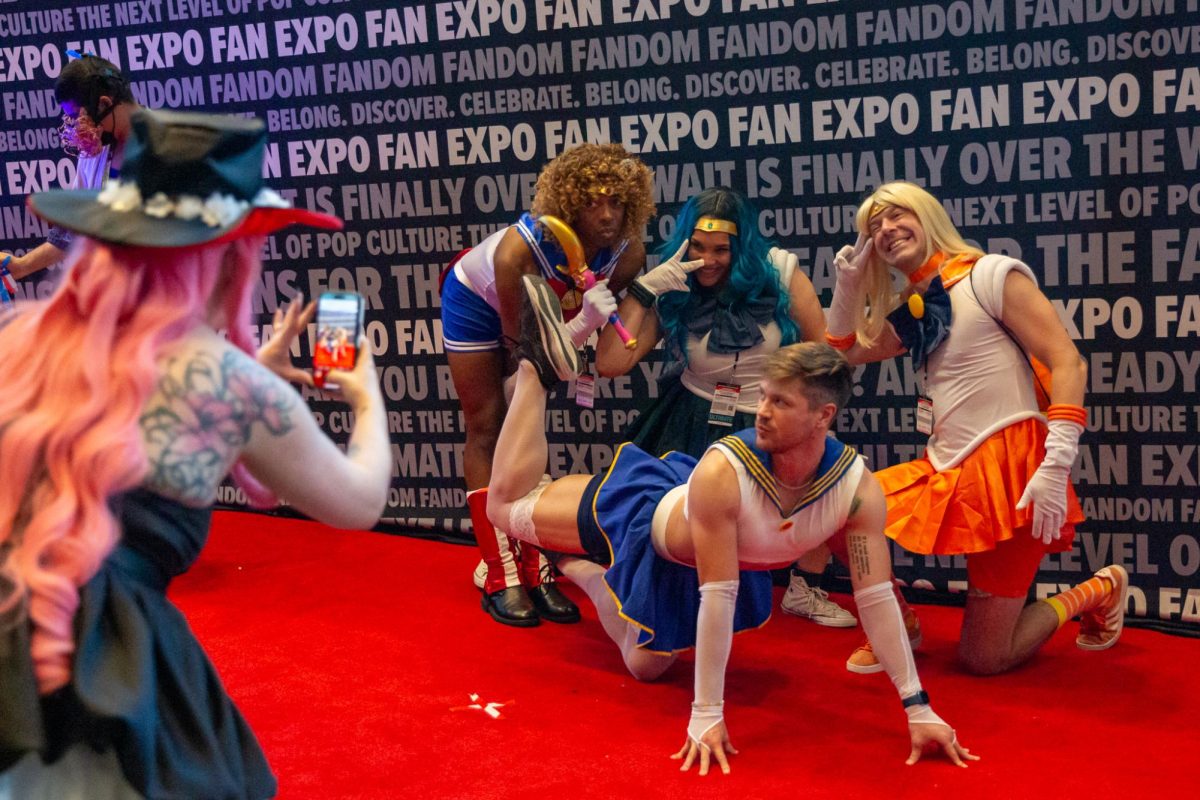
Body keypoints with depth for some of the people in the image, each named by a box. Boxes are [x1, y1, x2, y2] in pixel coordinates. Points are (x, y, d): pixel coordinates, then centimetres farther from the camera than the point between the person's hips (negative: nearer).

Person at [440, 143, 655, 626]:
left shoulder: (628, 254, -27)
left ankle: (533, 568, 8)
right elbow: (517, 338, -31)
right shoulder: (519, 250, -41)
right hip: (477, 302, -4)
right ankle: (499, 575, 1)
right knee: (487, 431, -2)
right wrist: (581, 322, -42)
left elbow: (597, 312, -7)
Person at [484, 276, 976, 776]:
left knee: (644, 666, 24)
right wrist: (707, 715, -37)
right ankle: (538, 366, 21)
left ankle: (580, 570, 43)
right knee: (507, 505, 9)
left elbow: (876, 596, -26)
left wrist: (918, 708, -25)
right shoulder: (721, 474, -43)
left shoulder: (859, 490, -32)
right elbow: (717, 596, -41)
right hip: (646, 517, -4)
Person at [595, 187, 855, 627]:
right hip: (694, 424, 0)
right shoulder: (672, 294, -7)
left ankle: (805, 591, 0)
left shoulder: (779, 273, -8)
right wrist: (644, 288, -18)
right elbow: (610, 364, -16)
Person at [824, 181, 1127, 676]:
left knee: (984, 661, -3)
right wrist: (849, 281, 10)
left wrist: (1055, 470, -22)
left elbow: (1067, 363, -13)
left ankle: (1099, 591, 21)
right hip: (945, 472, 7)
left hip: (1006, 470, -7)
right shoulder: (908, 309, 15)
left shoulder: (991, 274, -7)